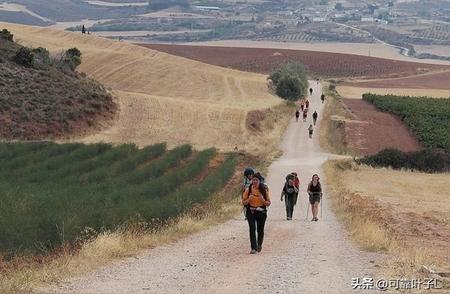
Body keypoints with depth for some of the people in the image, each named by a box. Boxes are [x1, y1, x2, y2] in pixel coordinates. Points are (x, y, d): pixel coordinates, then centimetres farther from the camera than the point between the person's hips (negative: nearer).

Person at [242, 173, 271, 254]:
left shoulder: (264, 190, -2)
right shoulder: (248, 190, -2)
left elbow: (268, 203, 1)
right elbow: (243, 202, 2)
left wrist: (262, 200, -18)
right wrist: (249, 199, -18)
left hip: (261, 212, 0)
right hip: (251, 212, 0)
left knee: (260, 230, 6)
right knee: (252, 229, -13)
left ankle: (259, 244, 34)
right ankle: (253, 248, -12)